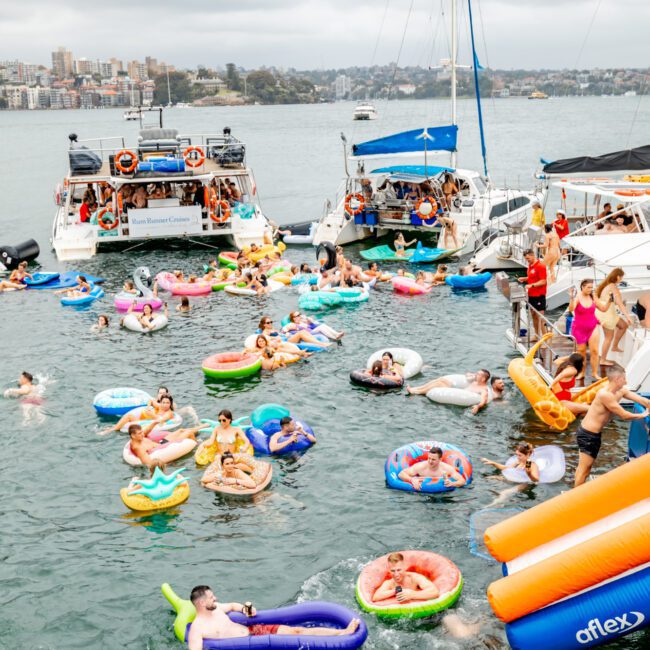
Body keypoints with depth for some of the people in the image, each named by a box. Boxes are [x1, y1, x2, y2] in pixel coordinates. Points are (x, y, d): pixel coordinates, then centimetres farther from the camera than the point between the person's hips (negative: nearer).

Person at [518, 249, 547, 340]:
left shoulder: (540, 266, -16)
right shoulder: (530, 266, 11)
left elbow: (543, 281, -19)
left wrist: (531, 285, -27)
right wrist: (524, 279, 6)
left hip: (539, 295, -9)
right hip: (531, 295, 9)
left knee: (540, 316, -7)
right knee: (533, 315, 15)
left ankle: (543, 337, -3)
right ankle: (537, 335, 26)